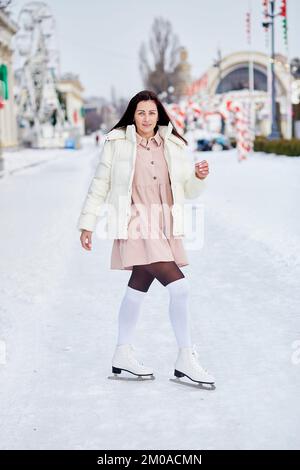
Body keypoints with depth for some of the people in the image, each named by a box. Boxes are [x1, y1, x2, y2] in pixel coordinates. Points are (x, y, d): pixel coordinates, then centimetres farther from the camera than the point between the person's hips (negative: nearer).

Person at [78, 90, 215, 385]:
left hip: (165, 227, 5)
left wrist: (198, 176, -10)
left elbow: (189, 191, 11)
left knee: (138, 288, 15)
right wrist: (87, 224, 6)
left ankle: (123, 355, 28)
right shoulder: (118, 143, 0)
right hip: (136, 224, -5)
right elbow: (100, 184, 6)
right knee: (178, 287, -15)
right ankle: (186, 359, -7)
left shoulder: (173, 146, 11)